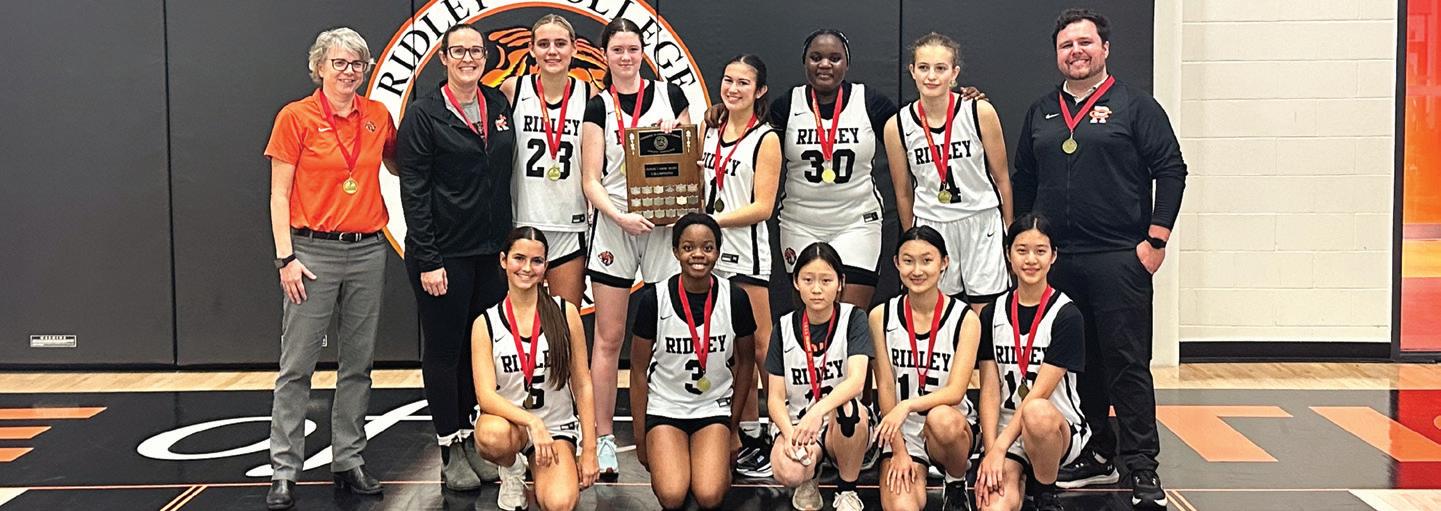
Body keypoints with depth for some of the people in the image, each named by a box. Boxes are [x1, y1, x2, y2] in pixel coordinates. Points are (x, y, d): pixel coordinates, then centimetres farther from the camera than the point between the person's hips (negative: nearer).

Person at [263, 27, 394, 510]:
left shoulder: (378, 117, 7)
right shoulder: (296, 117, -3)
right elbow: (279, 194, -4)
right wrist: (286, 257, -11)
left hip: (368, 251, 4)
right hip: (314, 251, -4)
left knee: (358, 362, 9)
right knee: (297, 365, -2)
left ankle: (349, 460, 20)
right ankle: (284, 470, 5)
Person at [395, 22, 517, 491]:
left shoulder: (499, 105, 9)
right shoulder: (424, 113, -6)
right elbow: (414, 190, -9)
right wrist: (427, 260, -14)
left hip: (491, 250, 5)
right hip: (444, 253, -5)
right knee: (444, 349, 4)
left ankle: (471, 437, 23)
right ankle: (451, 450, 15)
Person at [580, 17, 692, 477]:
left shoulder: (670, 95, 7)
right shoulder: (598, 108, 4)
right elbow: (591, 181, -1)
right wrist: (621, 217, -17)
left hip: (665, 226, 1)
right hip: (614, 226, -1)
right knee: (609, 336, 0)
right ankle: (604, 437, 8)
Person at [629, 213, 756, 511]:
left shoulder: (735, 299, -9)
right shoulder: (654, 299, -13)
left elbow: (745, 361, 7)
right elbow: (639, 371, -3)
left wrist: (733, 424, 9)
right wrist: (640, 438, 0)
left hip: (714, 408, 1)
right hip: (664, 407, 0)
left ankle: (720, 461, 13)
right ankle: (662, 460, 13)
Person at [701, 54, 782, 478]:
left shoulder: (765, 139, -5)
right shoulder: (710, 130, 13)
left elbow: (762, 207, -11)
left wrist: (710, 220, -15)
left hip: (747, 256, -6)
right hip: (710, 253, 6)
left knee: (758, 348, -3)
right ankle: (746, 438, 17)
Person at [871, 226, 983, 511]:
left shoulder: (965, 318, -7)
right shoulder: (882, 316, -2)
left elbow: (955, 391, -15)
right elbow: (885, 387, -2)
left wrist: (907, 406, -32)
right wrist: (899, 450, -9)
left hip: (953, 425, 0)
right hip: (901, 431, 0)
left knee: (942, 418, -37)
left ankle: (957, 485, -6)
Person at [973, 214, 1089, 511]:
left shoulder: (1066, 315, -8)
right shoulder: (992, 314, 4)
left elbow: (1040, 392, -14)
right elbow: (989, 389, -1)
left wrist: (999, 448, -20)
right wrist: (991, 450, -14)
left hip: (1060, 430, -1)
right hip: (1005, 430, 1)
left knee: (1038, 413, -38)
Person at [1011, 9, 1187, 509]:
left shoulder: (1134, 105, 2)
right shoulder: (1041, 112, 15)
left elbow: (1170, 170, -3)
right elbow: (1022, 182, 19)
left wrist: (1156, 239, -9)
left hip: (1119, 260, -5)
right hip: (1055, 262, 5)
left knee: (1127, 363, -5)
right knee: (1075, 363, 10)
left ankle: (1141, 467, 0)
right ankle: (1096, 455, 21)